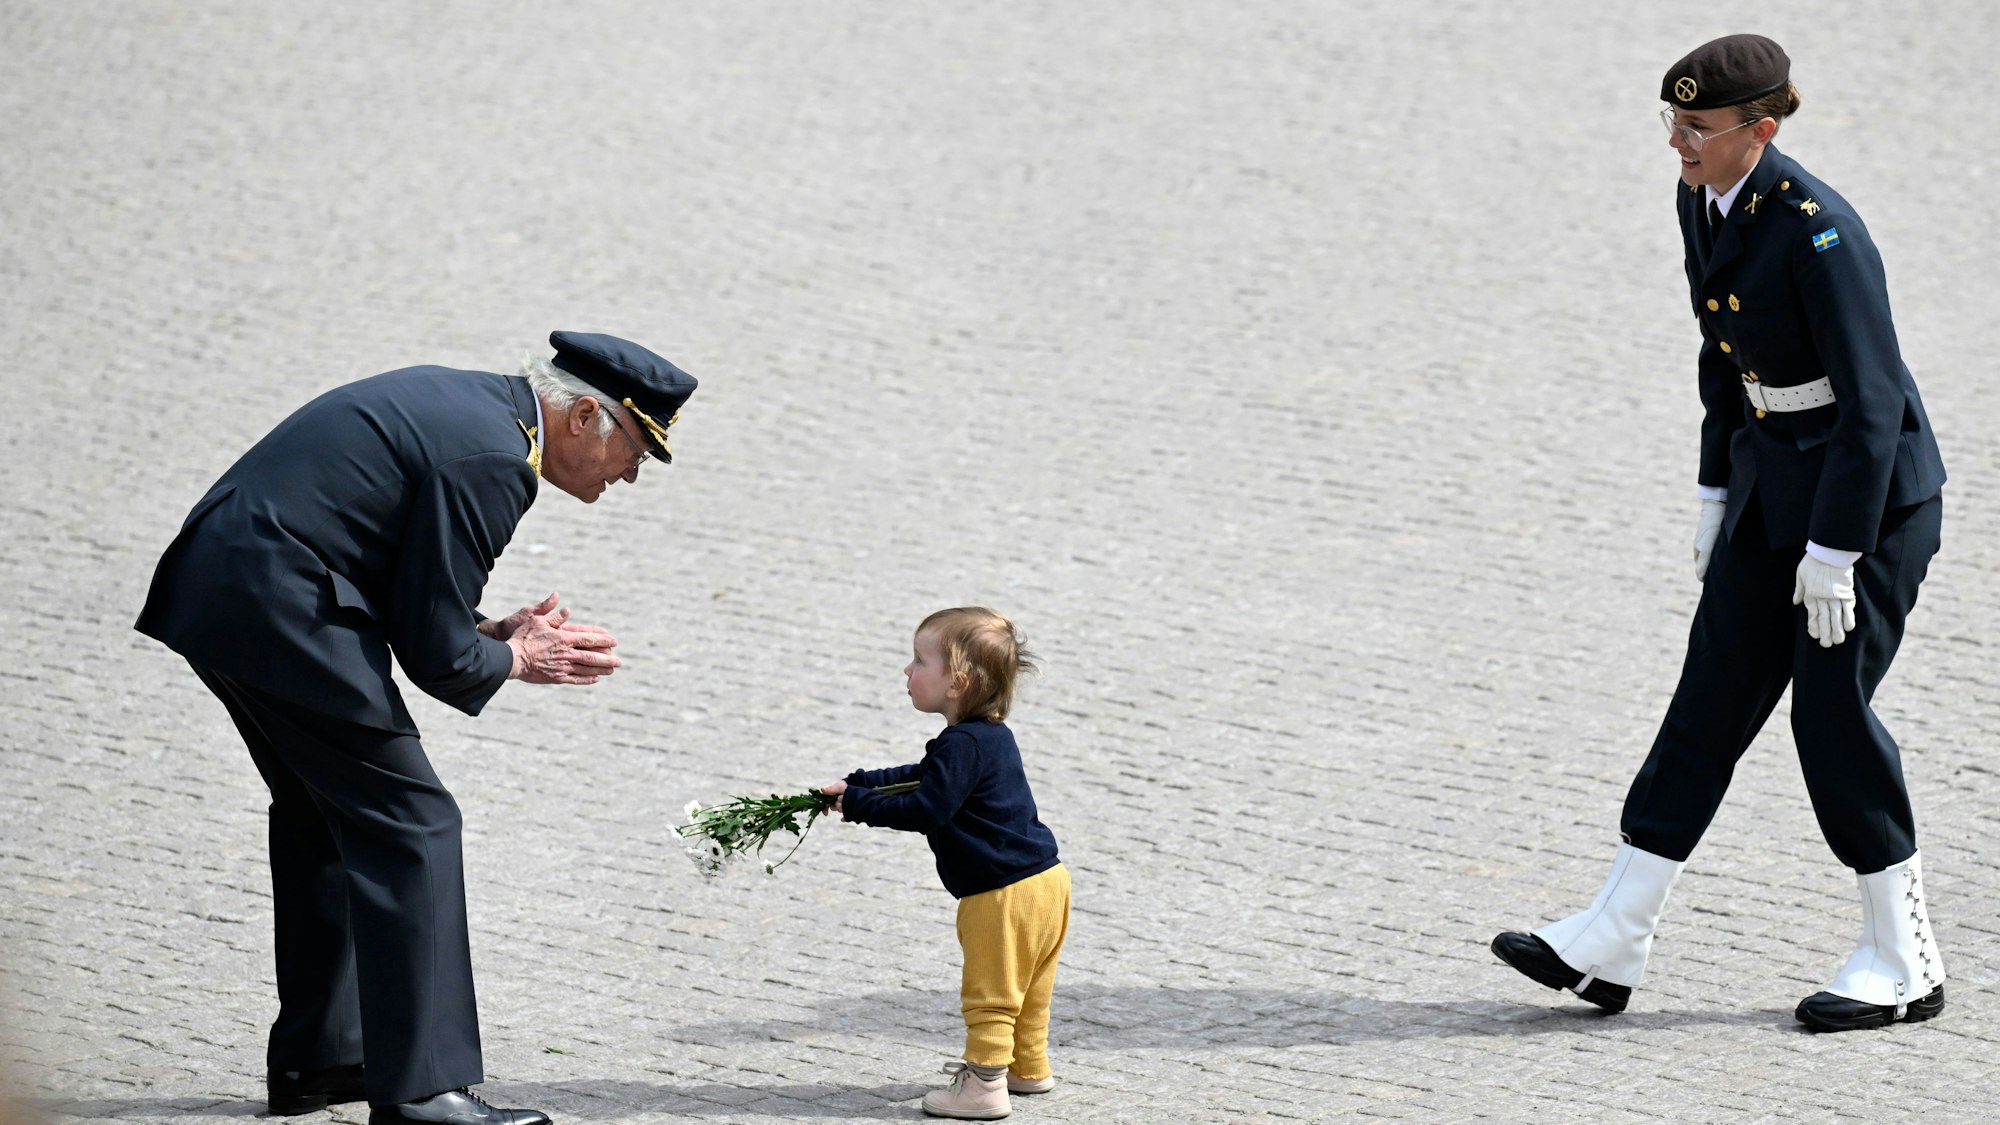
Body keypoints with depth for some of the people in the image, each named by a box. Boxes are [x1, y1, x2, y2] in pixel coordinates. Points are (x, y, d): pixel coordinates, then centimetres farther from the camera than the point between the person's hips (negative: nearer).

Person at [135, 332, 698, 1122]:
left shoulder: (467, 403, 16)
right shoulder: (490, 459, -15)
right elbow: (436, 656, -13)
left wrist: (487, 634, 14)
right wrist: (514, 659, 5)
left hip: (214, 589, 11)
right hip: (279, 609, -11)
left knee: (323, 812, 22)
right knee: (410, 825, -7)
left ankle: (313, 1057, 30)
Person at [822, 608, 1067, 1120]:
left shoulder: (963, 746, -21)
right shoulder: (990, 736, 12)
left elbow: (925, 809, -25)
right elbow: (920, 777, 23)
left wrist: (859, 804, -14)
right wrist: (855, 784, 16)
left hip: (1004, 894, -10)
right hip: (1042, 880, 10)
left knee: (990, 993, -2)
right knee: (1025, 989, 22)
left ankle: (984, 1083, 2)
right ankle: (1028, 1067, 34)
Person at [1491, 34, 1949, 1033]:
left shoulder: (1816, 230, -24)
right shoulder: (1703, 203, 2)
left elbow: (1872, 398, -23)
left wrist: (1833, 552, -22)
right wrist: (1718, 497, 17)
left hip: (1873, 489, -9)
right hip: (1774, 477, 9)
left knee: (1831, 708, -5)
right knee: (1712, 697, 6)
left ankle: (1904, 965, 9)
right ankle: (1610, 945, 5)